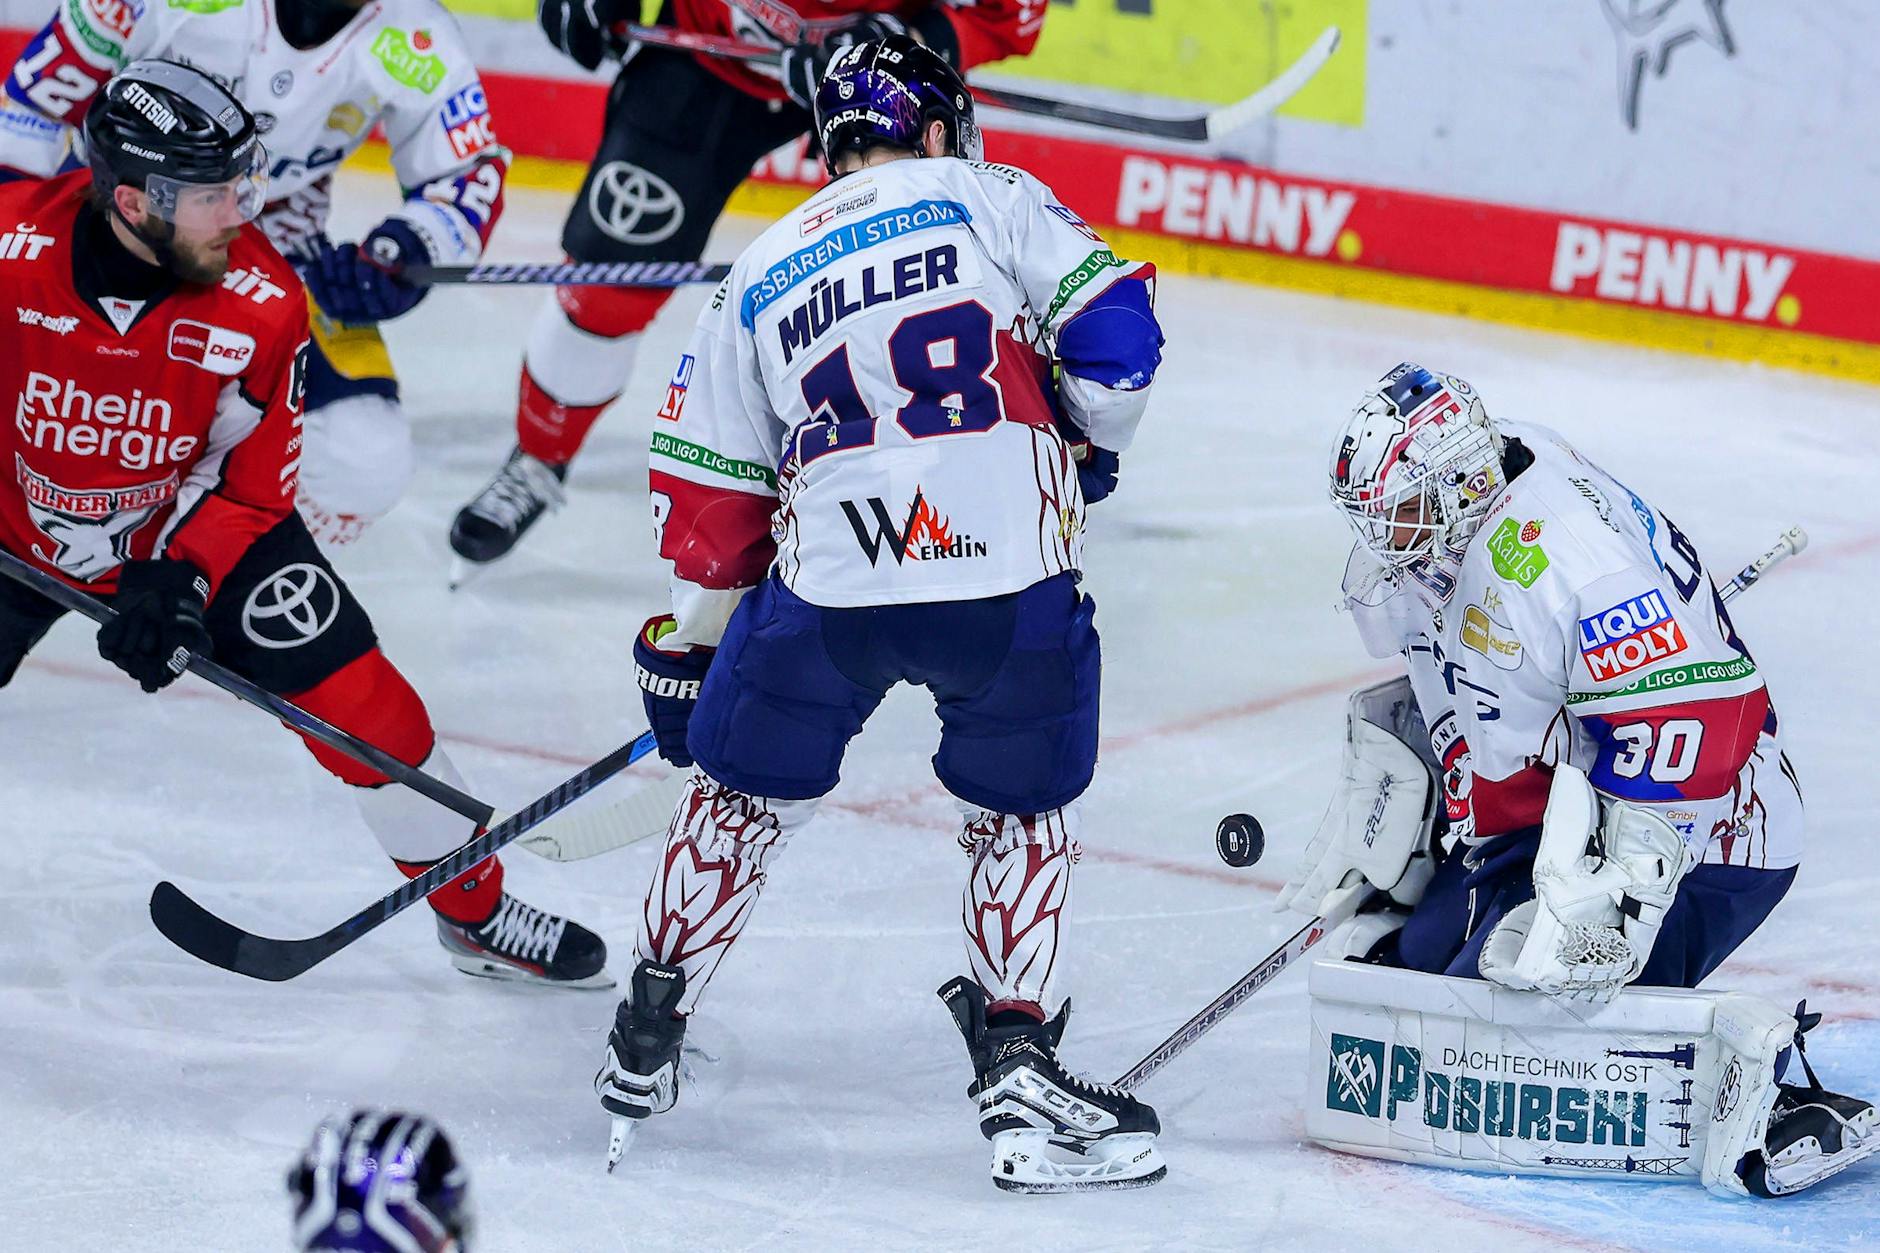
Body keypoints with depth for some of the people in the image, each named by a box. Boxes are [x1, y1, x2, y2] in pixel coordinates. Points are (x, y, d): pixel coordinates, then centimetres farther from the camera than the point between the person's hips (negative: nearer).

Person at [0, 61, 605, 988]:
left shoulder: (260, 302, -22)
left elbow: (251, 482, -11)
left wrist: (178, 576, -26)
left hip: (195, 523, 1)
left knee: (350, 689, -7)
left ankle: (475, 909, 9)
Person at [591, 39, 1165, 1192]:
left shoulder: (760, 278, 21)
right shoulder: (991, 198, 12)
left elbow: (710, 501, 21)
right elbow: (1114, 325, 1)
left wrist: (686, 651, 31)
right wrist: (1091, 447, 19)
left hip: (827, 585, 2)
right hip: (1009, 576, -2)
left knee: (746, 791, 22)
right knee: (1024, 811, 19)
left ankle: (647, 1037, 30)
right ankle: (1019, 1071, 12)